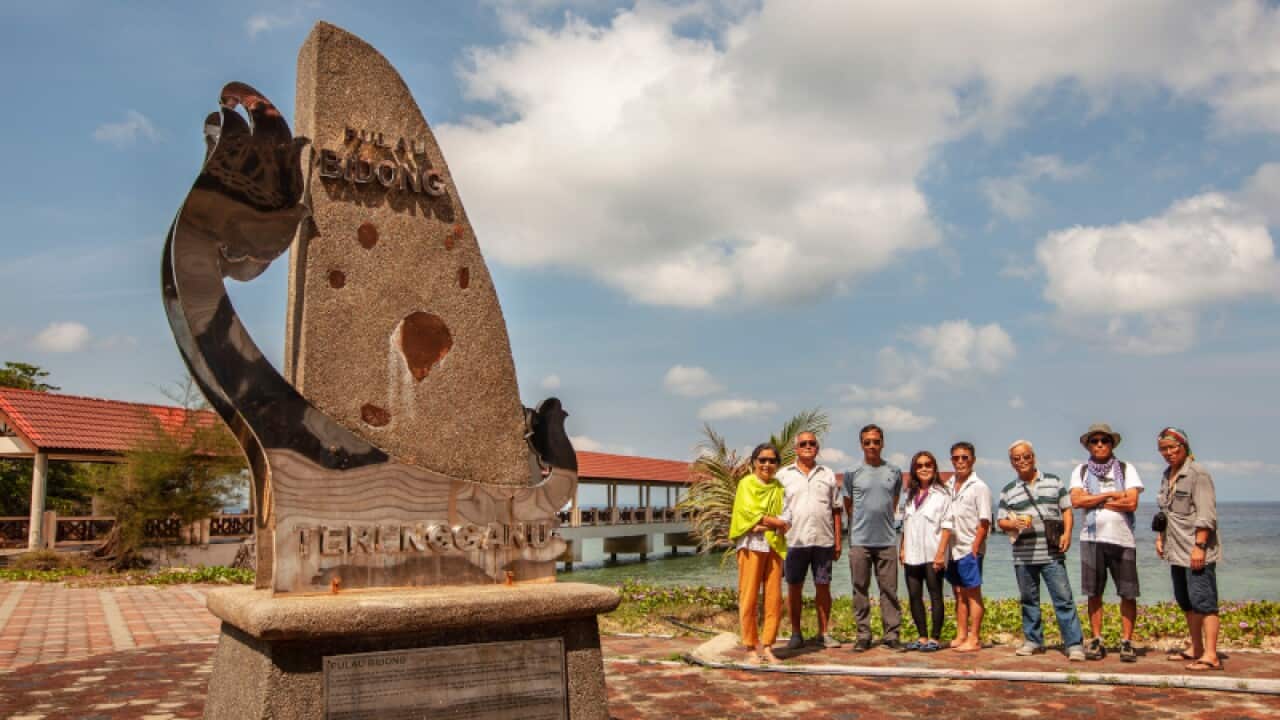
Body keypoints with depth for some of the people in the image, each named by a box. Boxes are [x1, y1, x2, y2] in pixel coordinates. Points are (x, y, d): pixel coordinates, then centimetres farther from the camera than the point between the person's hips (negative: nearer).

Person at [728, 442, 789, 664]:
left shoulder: (778, 488, 15)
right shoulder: (746, 483, 5)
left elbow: (784, 524, 6)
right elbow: (750, 512, -8)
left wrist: (764, 524, -11)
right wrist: (776, 522, -5)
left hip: (774, 546, 4)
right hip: (751, 545, -4)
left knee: (774, 599, 1)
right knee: (749, 598, -5)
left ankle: (767, 646, 10)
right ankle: (751, 648, 3)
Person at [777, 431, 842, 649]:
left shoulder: (828, 474, 12)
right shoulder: (784, 475, 6)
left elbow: (836, 510, 12)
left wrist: (838, 541, 6)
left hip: (823, 541, 1)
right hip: (794, 540, -1)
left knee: (823, 587, 6)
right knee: (794, 588, 5)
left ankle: (823, 633, 17)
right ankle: (796, 634, 14)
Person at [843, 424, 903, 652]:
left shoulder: (894, 472, 9)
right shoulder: (852, 473, 4)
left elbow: (894, 504, 17)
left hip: (887, 540, 1)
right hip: (860, 541, -1)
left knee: (889, 589, 2)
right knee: (860, 590, 3)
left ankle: (891, 634, 8)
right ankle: (863, 635, 10)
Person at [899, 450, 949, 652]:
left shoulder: (942, 494, -3)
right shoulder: (911, 495, 15)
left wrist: (941, 552, -14)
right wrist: (902, 548, 10)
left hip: (932, 554, -6)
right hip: (912, 555, 6)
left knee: (935, 595, 1)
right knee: (914, 596, 7)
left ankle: (935, 638, 7)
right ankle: (922, 637, 17)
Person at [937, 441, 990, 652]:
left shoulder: (979, 487, -7)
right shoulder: (949, 486, 10)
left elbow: (984, 523, -10)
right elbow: (947, 521, 9)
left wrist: (974, 550, -15)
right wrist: (941, 551, 4)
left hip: (970, 549, -6)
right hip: (952, 549, 6)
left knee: (973, 594, 0)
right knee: (959, 594, 12)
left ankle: (974, 639, 5)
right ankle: (961, 636, 19)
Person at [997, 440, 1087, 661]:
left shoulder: (1054, 482, 8)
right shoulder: (1008, 492, 9)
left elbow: (1066, 509, 8)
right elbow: (1001, 521, 9)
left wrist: (1067, 533, -7)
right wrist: (1014, 524, -13)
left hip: (1052, 553, -2)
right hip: (1023, 555, 2)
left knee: (1063, 599, -5)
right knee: (1028, 600, 10)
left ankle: (1075, 644, -2)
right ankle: (1033, 641, 22)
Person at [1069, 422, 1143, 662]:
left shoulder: (1126, 469, 6)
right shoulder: (1081, 470, 9)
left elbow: (1132, 503, -8)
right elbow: (1076, 500, -6)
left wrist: (1093, 500, -6)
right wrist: (1112, 495, -7)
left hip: (1123, 539, -1)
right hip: (1092, 538, 1)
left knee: (1128, 593, 0)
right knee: (1094, 593, 5)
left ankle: (1126, 642, 10)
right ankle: (1096, 641, 13)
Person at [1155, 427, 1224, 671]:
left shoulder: (1198, 474, -11)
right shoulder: (1167, 475, 15)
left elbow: (1206, 515, -17)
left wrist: (1199, 546, -21)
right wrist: (1160, 537, 16)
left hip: (1197, 550, -9)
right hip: (1177, 551, 9)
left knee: (1203, 601, -8)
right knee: (1186, 602, 15)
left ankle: (1211, 655, -6)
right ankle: (1196, 649, 25)